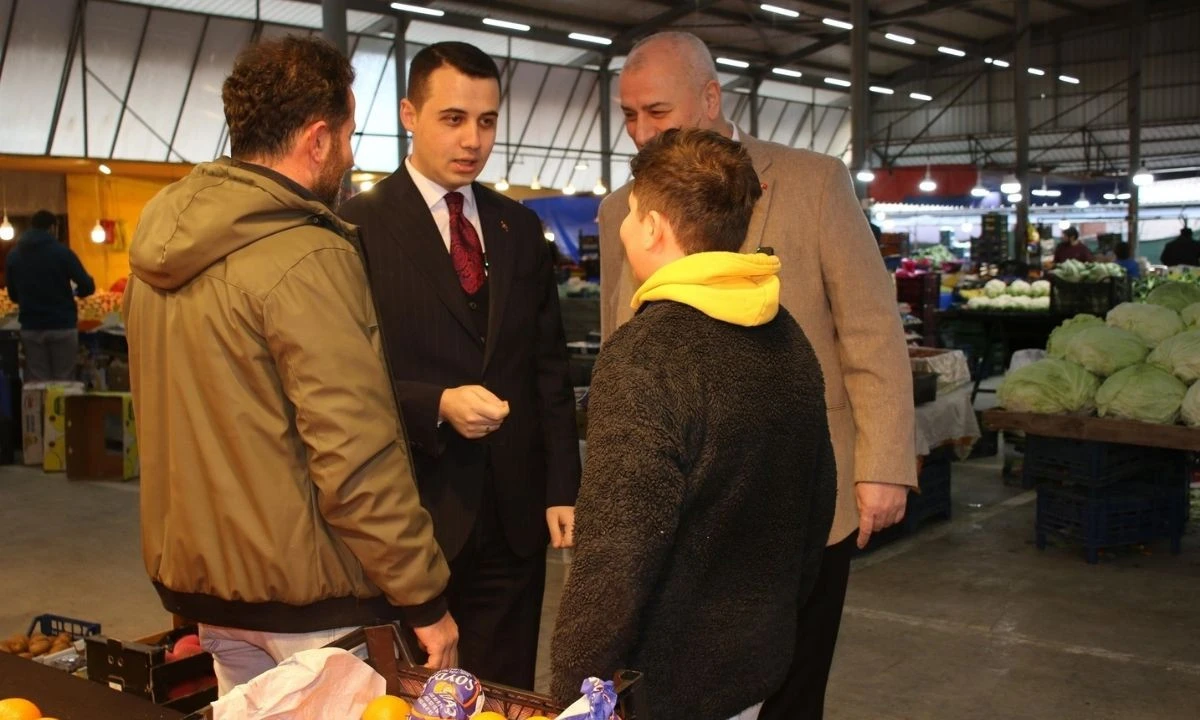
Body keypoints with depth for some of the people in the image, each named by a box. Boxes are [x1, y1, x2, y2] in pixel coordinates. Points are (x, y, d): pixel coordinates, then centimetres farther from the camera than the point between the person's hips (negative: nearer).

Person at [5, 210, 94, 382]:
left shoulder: (13, 256, 6)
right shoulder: (61, 251, -6)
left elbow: (13, 295, 12)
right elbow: (88, 287, -8)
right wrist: (74, 292, 14)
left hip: (30, 328, 3)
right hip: (62, 326, -3)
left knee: (36, 384, 4)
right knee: (64, 382, 2)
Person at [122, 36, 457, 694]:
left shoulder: (158, 253, 5)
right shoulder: (307, 257, -20)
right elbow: (359, 458, -22)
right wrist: (425, 600, -13)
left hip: (200, 579, 8)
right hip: (305, 592, -8)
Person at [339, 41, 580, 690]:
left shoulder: (519, 227, 10)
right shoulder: (360, 224, -6)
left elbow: (549, 366, 11)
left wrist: (562, 489, 6)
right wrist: (437, 405, -22)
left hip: (515, 515, 4)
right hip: (412, 513, -4)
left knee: (505, 699, 12)